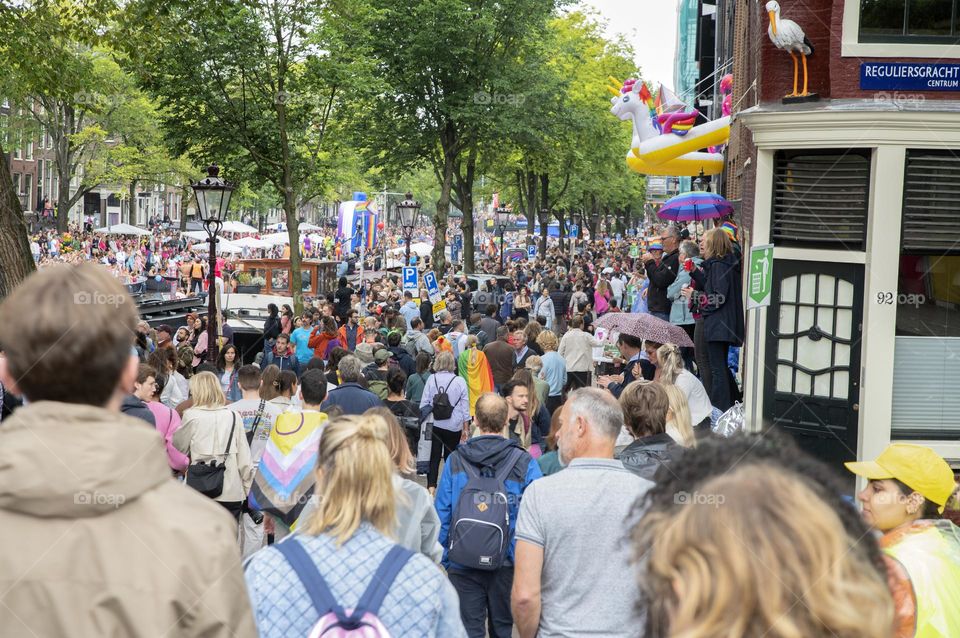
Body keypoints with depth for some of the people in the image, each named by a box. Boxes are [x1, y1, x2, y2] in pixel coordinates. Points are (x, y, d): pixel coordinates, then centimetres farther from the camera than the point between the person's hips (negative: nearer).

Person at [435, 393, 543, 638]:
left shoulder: (455, 461, -6)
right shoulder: (525, 463, -10)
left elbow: (441, 514, -2)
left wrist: (445, 558, 8)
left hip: (462, 563, 0)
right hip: (507, 563, 0)